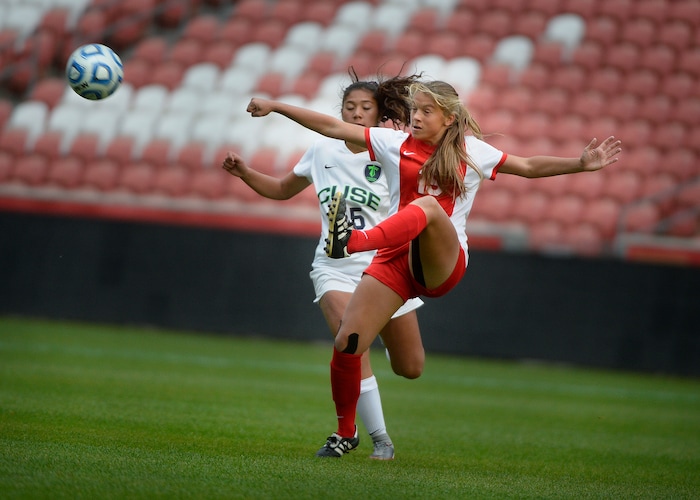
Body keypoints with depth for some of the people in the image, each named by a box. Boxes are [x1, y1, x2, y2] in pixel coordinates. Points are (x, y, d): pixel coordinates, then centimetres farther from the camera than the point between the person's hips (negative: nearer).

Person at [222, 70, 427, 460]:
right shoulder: (323, 151, 2)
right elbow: (283, 189, 17)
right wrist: (245, 173, 2)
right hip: (335, 269, 0)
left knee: (410, 370, 5)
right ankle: (379, 438, -13)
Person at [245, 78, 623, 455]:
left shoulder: (471, 151, 9)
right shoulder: (396, 144, 10)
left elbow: (529, 167, 13)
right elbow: (334, 128, 8)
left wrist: (581, 164, 2)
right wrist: (277, 108, 5)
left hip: (443, 262, -2)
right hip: (397, 259, 2)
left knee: (427, 205, -35)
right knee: (347, 343, -10)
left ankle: (354, 241, -62)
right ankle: (345, 431, 14)